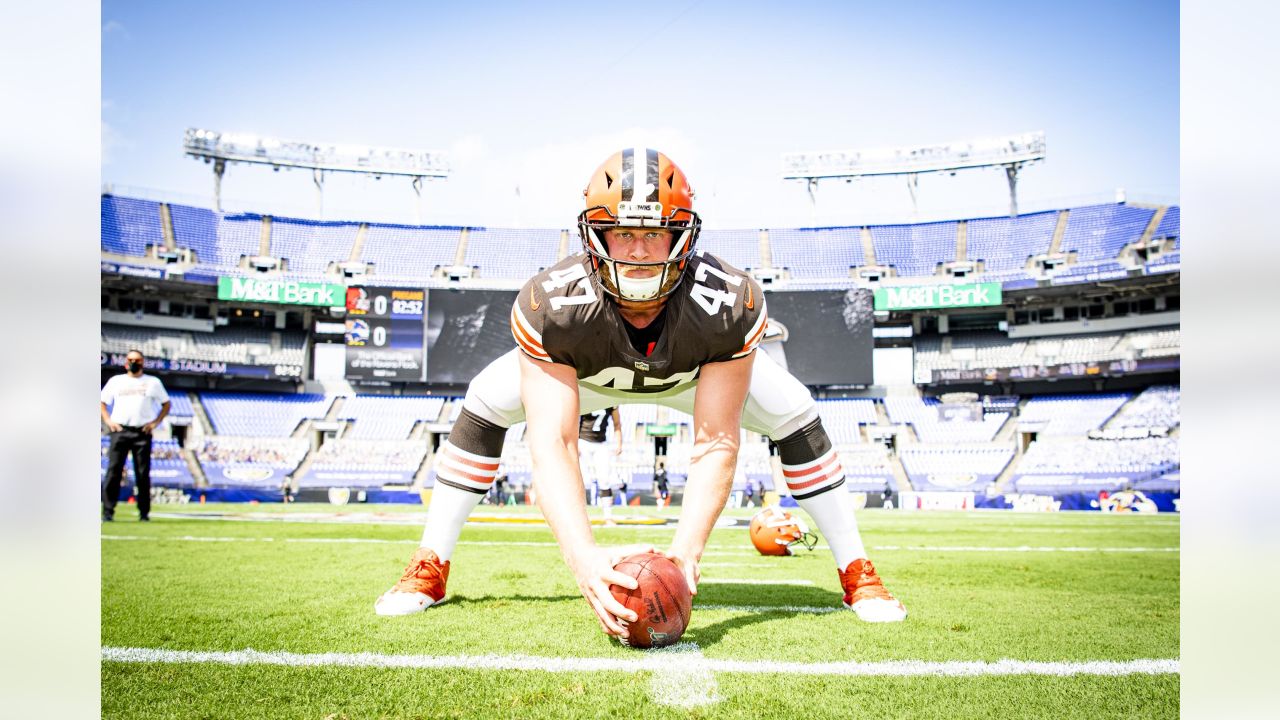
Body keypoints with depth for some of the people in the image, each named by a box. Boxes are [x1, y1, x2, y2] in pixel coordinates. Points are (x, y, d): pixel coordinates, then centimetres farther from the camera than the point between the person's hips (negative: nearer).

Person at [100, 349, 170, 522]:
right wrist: (108, 421, 3)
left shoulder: (153, 382, 11)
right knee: (113, 471, -6)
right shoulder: (116, 381, 14)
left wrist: (155, 422, 2)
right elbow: (102, 402, 18)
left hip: (142, 432, 0)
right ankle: (108, 511, -4)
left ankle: (144, 512, 5)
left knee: (143, 474, -1)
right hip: (119, 431, 1)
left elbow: (166, 404, 14)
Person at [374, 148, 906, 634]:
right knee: (486, 404, -19)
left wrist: (686, 551, -53)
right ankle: (429, 568, -2)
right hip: (587, 369, 0)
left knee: (795, 416, -18)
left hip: (701, 370, 0)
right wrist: (582, 556, -60)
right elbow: (552, 444, -44)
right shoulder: (552, 305, -41)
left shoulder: (728, 305, -40)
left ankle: (857, 575, 0)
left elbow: (715, 445, -38)